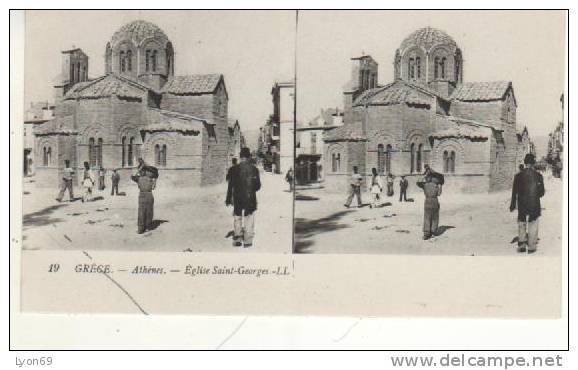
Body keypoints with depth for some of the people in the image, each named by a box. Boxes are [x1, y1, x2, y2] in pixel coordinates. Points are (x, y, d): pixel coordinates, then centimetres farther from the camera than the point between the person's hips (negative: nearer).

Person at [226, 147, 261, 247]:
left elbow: (230, 186, -4)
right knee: (249, 220, 8)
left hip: (237, 199, 0)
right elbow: (258, 186, -1)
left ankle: (237, 240, 12)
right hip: (250, 198, 0)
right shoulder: (254, 169, -6)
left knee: (237, 218, 12)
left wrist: (228, 199, 5)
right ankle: (248, 241, 7)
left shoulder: (234, 169, -7)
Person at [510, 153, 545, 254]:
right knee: (533, 225, 9)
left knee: (521, 225, 14)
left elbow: (514, 192, -1)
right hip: (535, 204, -1)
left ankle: (521, 245, 11)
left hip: (522, 205, 1)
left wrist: (512, 205, 9)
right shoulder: (538, 176, -8)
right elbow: (542, 192, -3)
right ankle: (531, 247, 10)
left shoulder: (518, 176, -6)